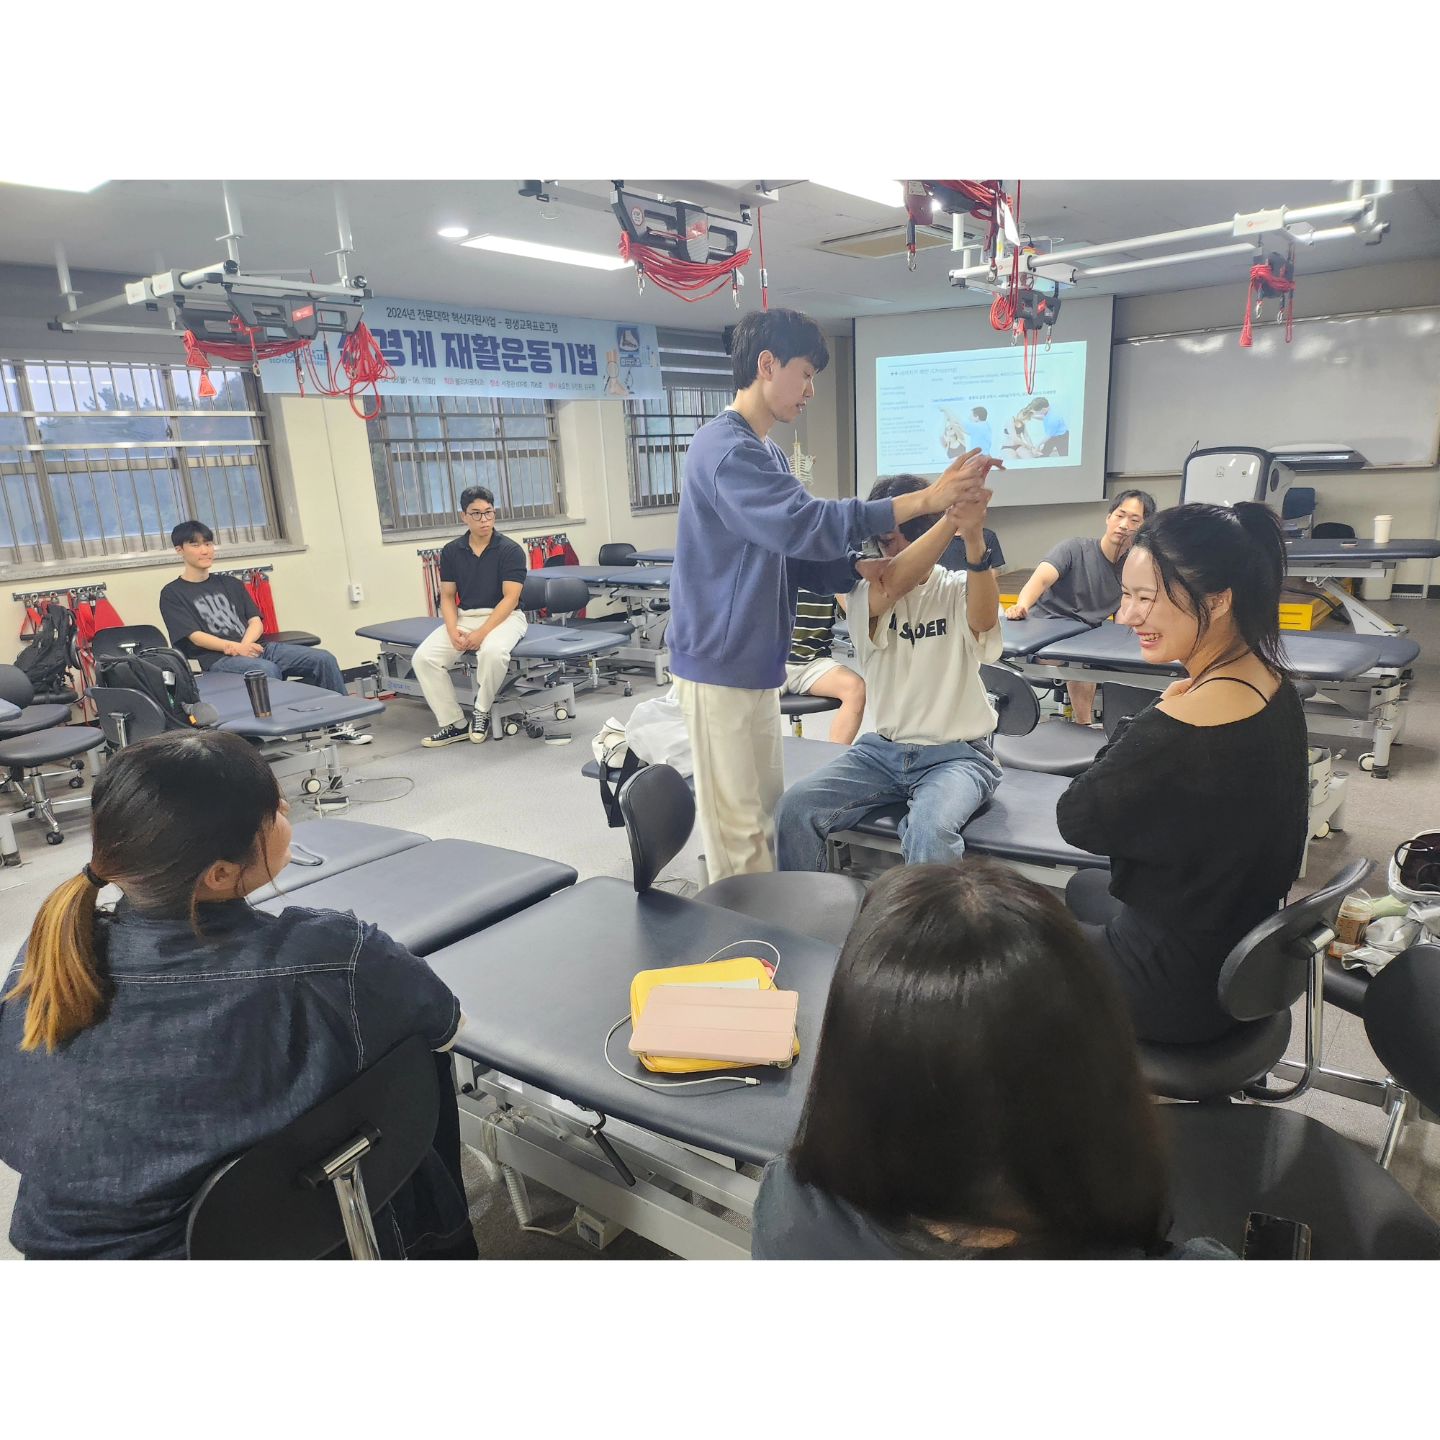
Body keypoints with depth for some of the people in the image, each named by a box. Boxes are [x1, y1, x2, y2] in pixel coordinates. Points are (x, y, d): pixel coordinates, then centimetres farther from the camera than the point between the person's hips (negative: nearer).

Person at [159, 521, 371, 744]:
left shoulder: (229, 583, 22)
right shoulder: (172, 594, 7)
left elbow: (256, 622, 11)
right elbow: (196, 636, -5)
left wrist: (245, 645, -10)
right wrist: (235, 647, -20)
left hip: (254, 646, 5)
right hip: (219, 660, -5)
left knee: (323, 658, -14)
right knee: (268, 670, -38)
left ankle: (339, 723, -9)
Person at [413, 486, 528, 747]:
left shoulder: (510, 550, -8)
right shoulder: (451, 551, 5)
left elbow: (510, 598, -13)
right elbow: (447, 596, 7)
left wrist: (482, 633, -23)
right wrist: (452, 629, -13)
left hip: (504, 616, -4)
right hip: (464, 617, 4)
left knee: (492, 651, -38)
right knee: (423, 657, -19)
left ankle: (481, 711, -12)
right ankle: (454, 724, -9)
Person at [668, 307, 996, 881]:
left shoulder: (764, 452, 17)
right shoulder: (726, 448, -17)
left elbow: (792, 546, 18)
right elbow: (806, 525, -30)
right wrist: (926, 499, -28)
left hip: (754, 660, 10)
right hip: (722, 664, -10)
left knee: (764, 809, 16)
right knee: (738, 825, -2)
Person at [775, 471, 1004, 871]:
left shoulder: (956, 591, -4)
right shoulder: (864, 592, -1)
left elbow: (983, 619, -30)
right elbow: (892, 585, -26)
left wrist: (974, 538, -48)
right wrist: (950, 519, -41)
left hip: (958, 754, -2)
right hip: (883, 749, 3)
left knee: (930, 828, -34)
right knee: (793, 809, -17)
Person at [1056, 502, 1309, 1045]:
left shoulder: (1182, 724, -36)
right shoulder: (1271, 685, -6)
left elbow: (1077, 820, -18)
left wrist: (1143, 723, -15)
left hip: (1183, 984, -8)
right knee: (1085, 887, 35)